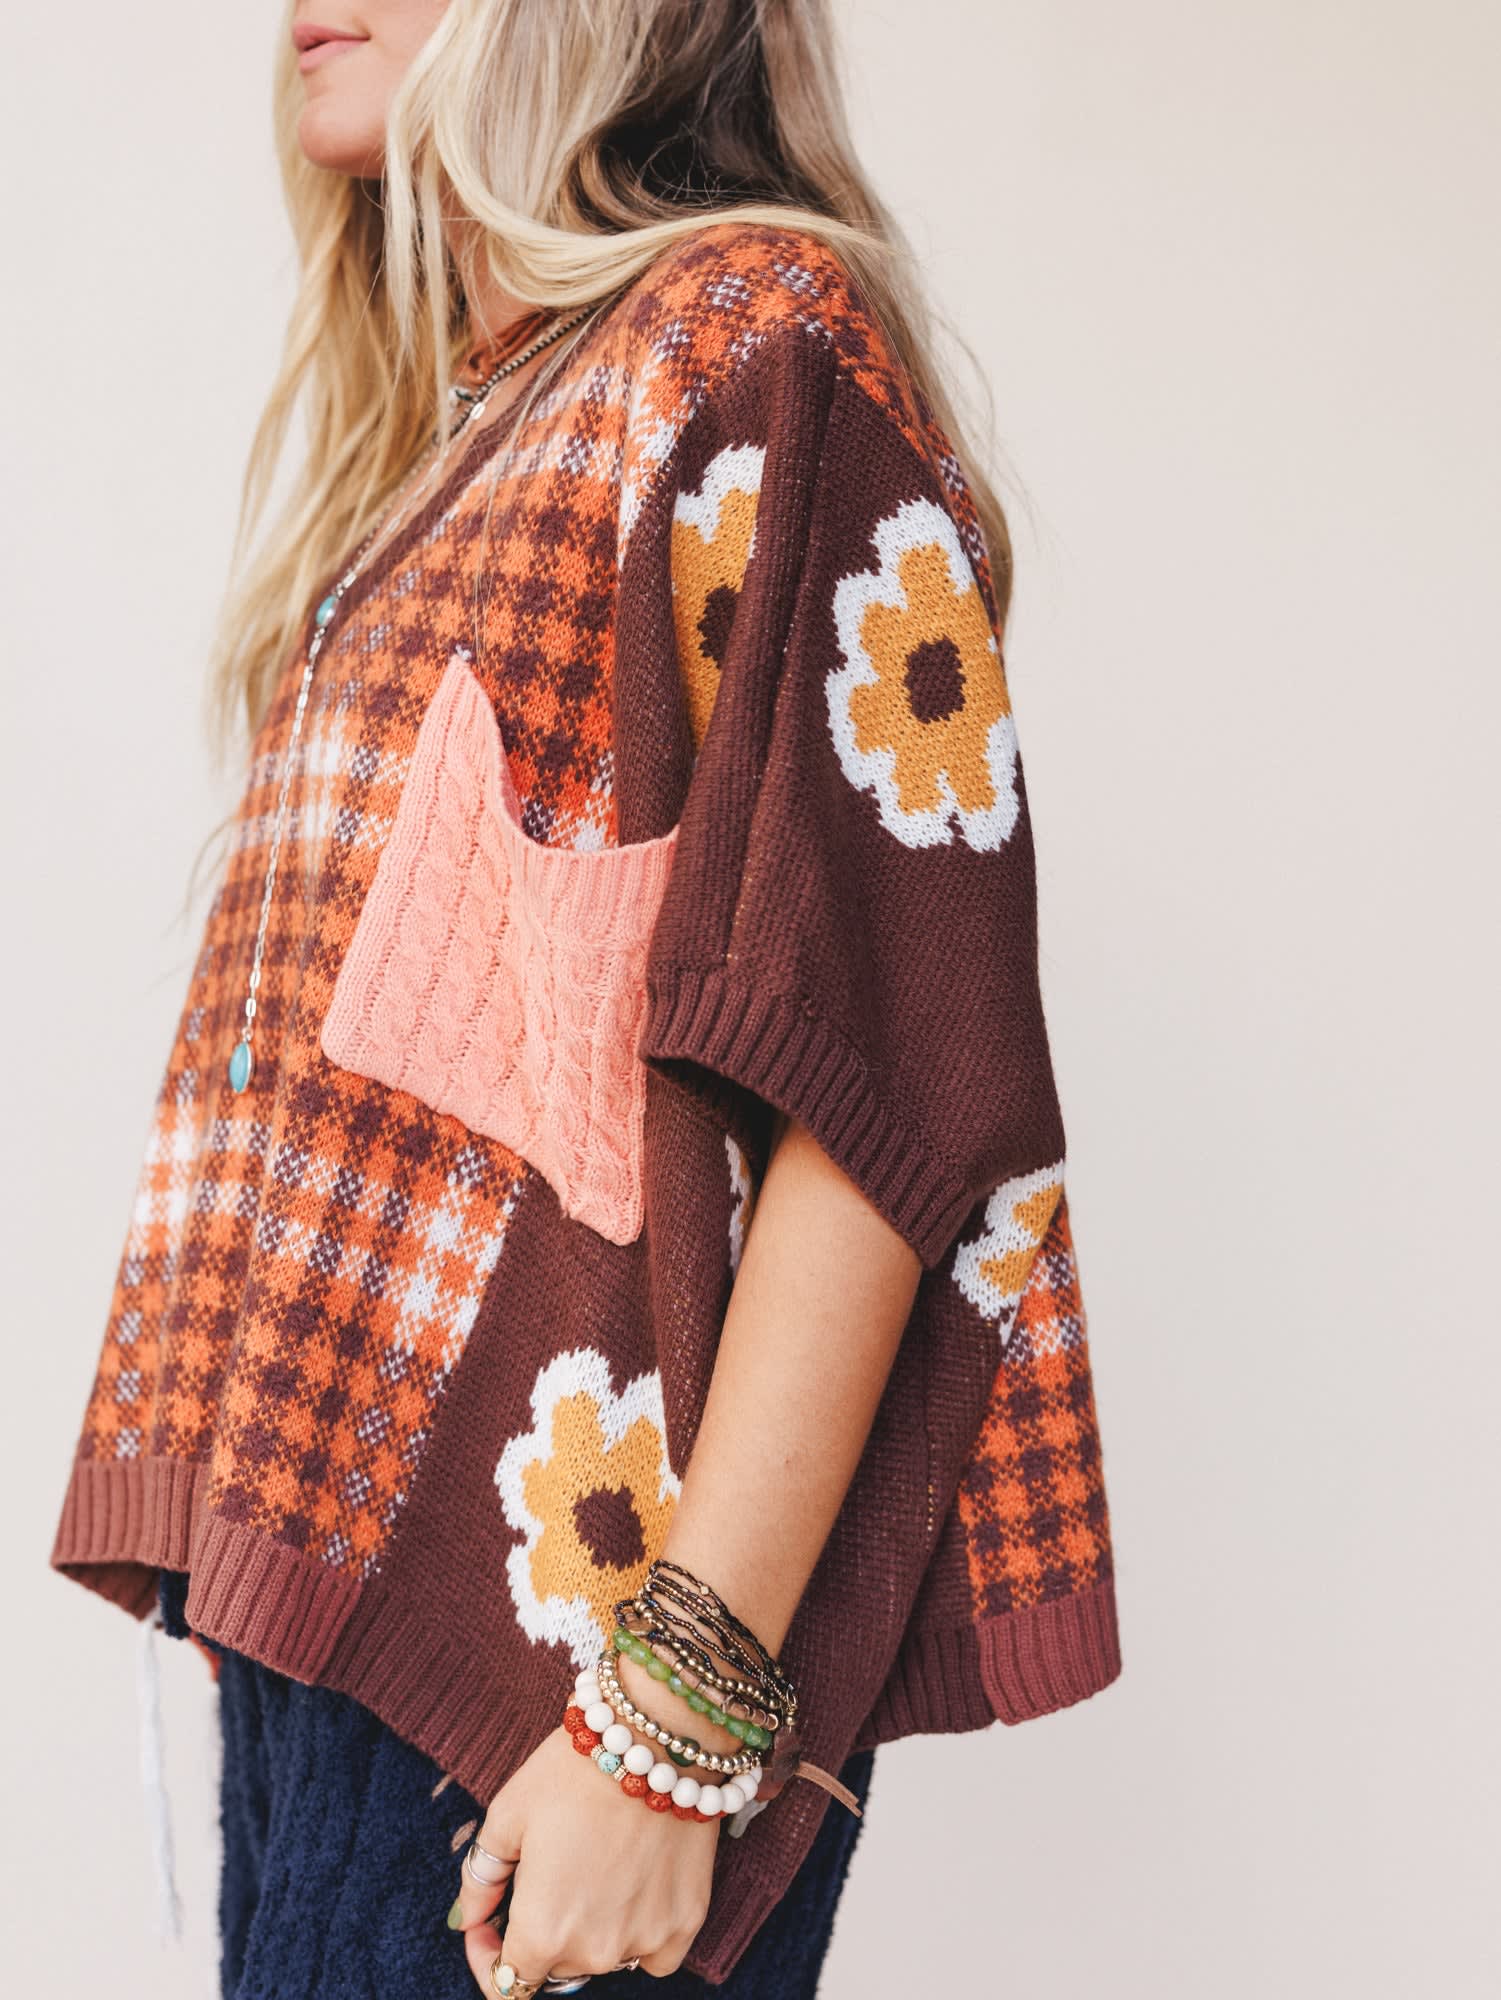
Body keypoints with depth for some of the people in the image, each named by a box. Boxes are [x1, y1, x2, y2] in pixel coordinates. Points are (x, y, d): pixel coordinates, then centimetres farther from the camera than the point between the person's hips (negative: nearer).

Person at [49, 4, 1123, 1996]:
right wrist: (255, 1565, 14)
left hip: (544, 1602, -8)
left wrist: (676, 1717, -20)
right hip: (321, 1548, 8)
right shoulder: (452, 425, 18)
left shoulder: (761, 336, -8)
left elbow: (887, 1078, -17)